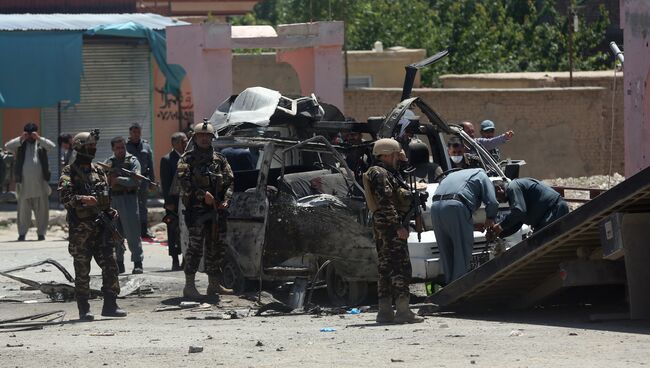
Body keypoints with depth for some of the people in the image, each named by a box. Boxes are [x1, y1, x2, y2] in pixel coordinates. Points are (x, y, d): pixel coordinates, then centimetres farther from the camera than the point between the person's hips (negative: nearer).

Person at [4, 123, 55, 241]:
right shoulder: (20, 145, 7)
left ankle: (41, 232, 10)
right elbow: (7, 146, -7)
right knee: (23, 209, 2)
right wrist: (21, 138, -13)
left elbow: (52, 146, -10)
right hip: (24, 183, 0)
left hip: (40, 182, 0)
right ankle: (22, 233, 7)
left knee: (41, 209, 3)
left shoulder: (41, 143, 8)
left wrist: (38, 138, -14)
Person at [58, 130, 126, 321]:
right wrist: (83, 199, -32)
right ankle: (84, 309, 4)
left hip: (101, 225, 5)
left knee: (110, 265, 1)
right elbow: (65, 197, -17)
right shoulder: (69, 172, -4)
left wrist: (110, 211, 9)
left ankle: (110, 305, 9)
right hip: (81, 227, -5)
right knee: (82, 270, -1)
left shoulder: (99, 170, 15)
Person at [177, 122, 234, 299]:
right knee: (195, 247, -10)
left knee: (216, 247, 10)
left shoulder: (219, 159, 15)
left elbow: (230, 181, 14)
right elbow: (183, 180, -13)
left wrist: (226, 200, -3)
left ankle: (214, 284, 21)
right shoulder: (188, 159, 0)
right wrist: (203, 195, -21)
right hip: (196, 209, -6)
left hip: (216, 209, 6)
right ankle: (189, 286, -9)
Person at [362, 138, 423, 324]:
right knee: (401, 267, -12)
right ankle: (403, 311, -15)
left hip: (381, 225, 11)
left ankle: (385, 311, 11)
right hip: (389, 225, -11)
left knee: (386, 267, 11)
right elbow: (385, 203, -21)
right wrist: (398, 226, -23)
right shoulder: (380, 174, -13)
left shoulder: (385, 173, 20)